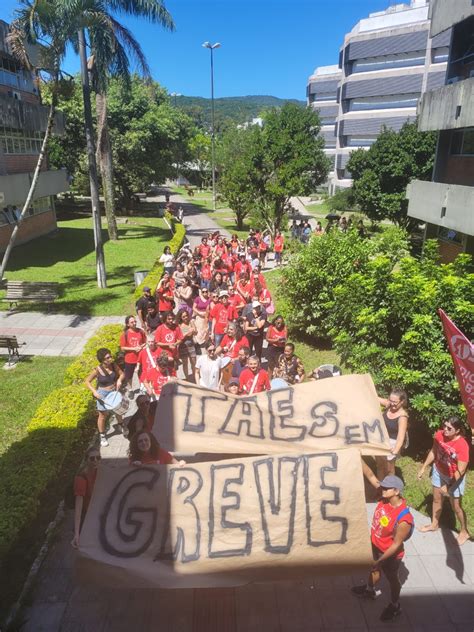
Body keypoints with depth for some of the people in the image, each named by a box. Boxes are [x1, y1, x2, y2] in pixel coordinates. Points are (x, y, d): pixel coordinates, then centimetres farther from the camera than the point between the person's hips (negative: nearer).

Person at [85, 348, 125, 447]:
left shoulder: (113, 365, -13)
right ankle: (102, 436, 30)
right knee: (103, 416, 11)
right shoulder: (97, 370, -23)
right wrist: (94, 392, -27)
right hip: (103, 394, -4)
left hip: (114, 392, 4)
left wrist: (119, 380, -22)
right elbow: (87, 381, -15)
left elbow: (122, 374, 0)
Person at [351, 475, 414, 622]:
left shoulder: (403, 519, -38)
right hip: (375, 545, 6)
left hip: (390, 554, -6)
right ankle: (369, 590, 60)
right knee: (374, 568, 31)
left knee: (392, 579, 21)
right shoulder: (384, 500, -18)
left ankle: (395, 606, 49)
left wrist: (381, 560, -21)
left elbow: (396, 544, -27)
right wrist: (371, 537, 14)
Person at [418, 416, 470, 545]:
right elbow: (433, 452, -2)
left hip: (454, 478, -5)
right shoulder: (439, 435, -19)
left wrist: (448, 486, -26)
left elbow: (460, 471, -27)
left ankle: (464, 532, 37)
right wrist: (423, 468, 2)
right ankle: (434, 524, 45)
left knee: (456, 507, 11)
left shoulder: (462, 445, -33)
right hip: (439, 471, 5)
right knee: (436, 499, 22)